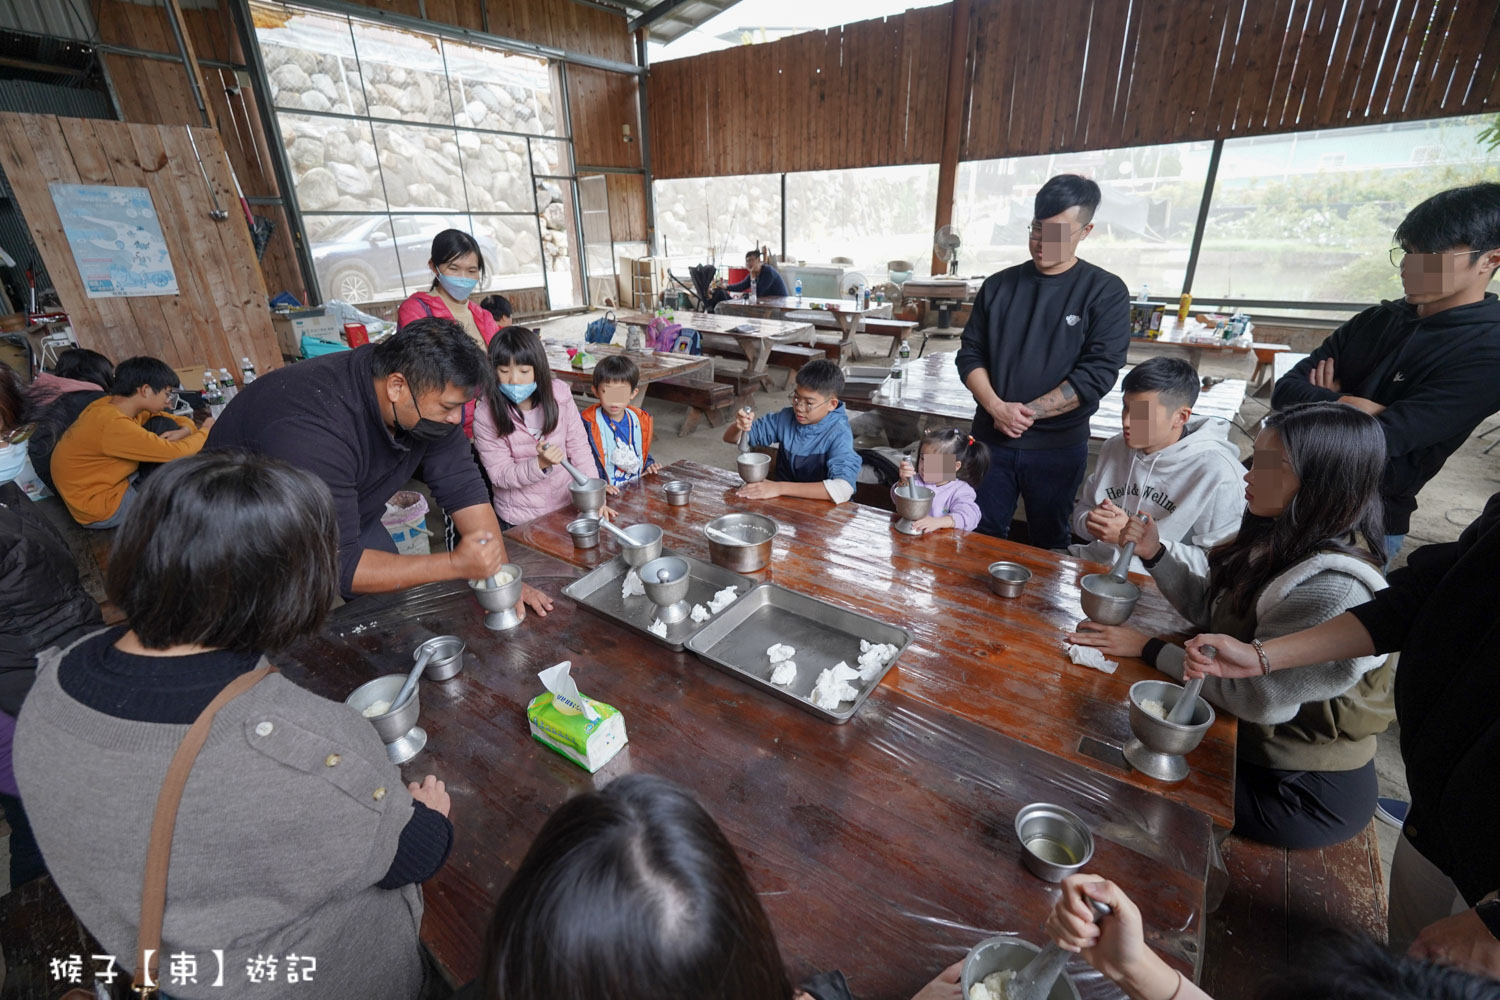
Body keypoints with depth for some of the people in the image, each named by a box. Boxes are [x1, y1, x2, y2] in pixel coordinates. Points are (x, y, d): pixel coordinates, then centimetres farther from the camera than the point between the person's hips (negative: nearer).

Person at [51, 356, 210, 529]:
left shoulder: (112, 405, 0)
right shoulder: (113, 423, -28)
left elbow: (184, 421, 7)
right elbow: (179, 453, -27)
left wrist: (185, 430, -17)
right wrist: (204, 430, -9)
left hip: (109, 483, 8)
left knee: (164, 425, -2)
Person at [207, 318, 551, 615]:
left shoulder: (428, 397, -20)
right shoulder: (313, 427, -41)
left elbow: (462, 485, -17)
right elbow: (332, 563, -39)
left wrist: (501, 576, -24)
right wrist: (454, 564, -44)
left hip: (350, 519, 6)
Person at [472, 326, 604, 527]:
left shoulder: (559, 395, -12)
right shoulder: (485, 418, -17)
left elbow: (578, 446, -4)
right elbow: (500, 476, -14)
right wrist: (541, 463, -31)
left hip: (567, 506, 2)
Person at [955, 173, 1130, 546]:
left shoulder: (1106, 292, -3)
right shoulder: (998, 285, 5)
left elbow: (1097, 373, -11)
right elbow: (970, 355, 3)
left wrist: (1027, 412, -16)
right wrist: (997, 408, -13)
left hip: (1058, 446, -2)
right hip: (990, 439, 2)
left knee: (1048, 545, 14)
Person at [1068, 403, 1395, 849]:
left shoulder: (1334, 590, -33)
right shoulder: (1281, 539, -5)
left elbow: (1257, 697, -30)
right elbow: (1212, 608, 4)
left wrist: (1150, 649, -21)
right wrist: (1156, 553, -11)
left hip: (1305, 792, -7)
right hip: (1256, 745, 7)